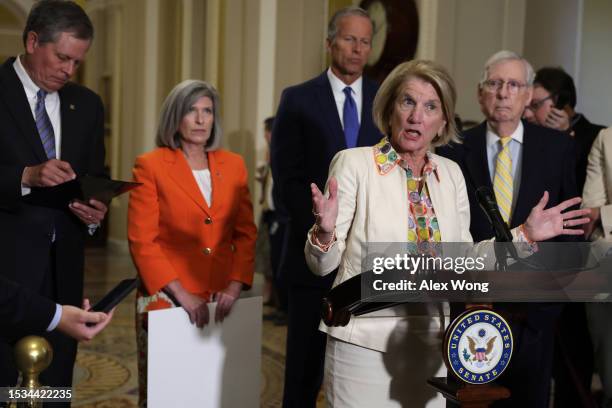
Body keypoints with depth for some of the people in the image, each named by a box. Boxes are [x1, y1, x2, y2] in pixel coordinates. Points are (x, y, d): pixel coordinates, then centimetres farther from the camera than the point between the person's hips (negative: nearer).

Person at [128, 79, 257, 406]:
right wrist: (181, 294, -15)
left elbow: (246, 233, 7)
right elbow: (142, 241, -9)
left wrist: (234, 286, -6)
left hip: (221, 299, 3)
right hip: (166, 297, -3)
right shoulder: (150, 166, -4)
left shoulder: (234, 165, 7)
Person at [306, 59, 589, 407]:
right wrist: (325, 231, -29)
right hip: (365, 343, -4)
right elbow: (323, 264, -9)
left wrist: (525, 233, 3)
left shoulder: (451, 174, 4)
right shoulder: (354, 163, -9)